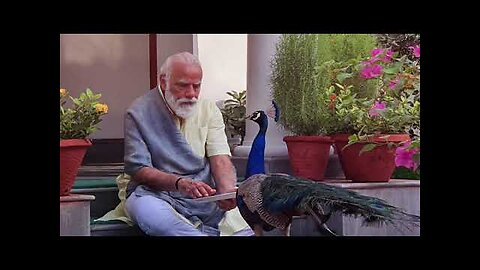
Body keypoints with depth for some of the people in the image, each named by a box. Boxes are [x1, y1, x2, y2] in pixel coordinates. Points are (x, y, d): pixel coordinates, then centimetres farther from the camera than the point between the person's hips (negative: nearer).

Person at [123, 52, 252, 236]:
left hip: (204, 194, 2)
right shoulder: (139, 113, -4)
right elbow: (138, 169, -9)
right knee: (142, 207, -38)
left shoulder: (209, 110, 7)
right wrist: (179, 183, -28)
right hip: (158, 192, -2)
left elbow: (220, 159, -3)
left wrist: (227, 191, -26)